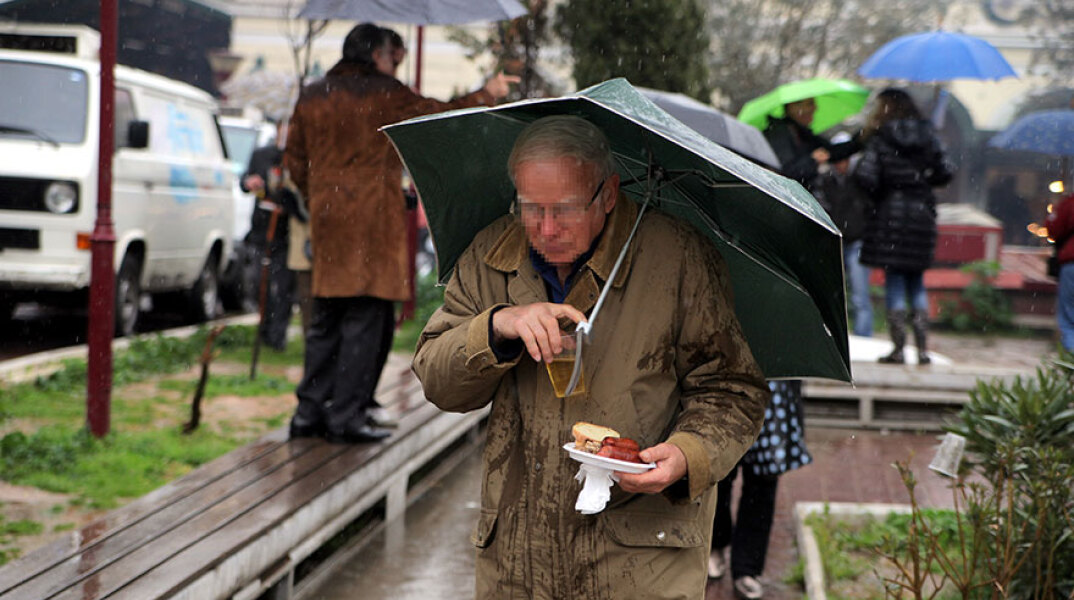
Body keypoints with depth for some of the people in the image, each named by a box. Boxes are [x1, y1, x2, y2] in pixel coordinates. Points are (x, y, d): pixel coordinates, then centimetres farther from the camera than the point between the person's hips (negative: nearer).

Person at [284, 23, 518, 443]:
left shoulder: (311, 97, 12)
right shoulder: (385, 94, -5)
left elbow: (295, 160, 16)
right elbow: (439, 115, 2)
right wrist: (485, 95, 15)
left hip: (326, 220, 6)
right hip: (372, 221, -6)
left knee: (325, 320, 13)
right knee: (366, 318, -3)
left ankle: (309, 412, 12)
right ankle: (346, 416, -4)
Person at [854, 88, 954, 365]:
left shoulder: (880, 139, -7)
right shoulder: (928, 136, 5)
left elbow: (865, 176, -15)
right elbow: (945, 173, 5)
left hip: (890, 213, -4)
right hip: (921, 213, 4)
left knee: (894, 280, 1)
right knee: (916, 281, 13)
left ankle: (898, 349, -2)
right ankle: (922, 348, 6)